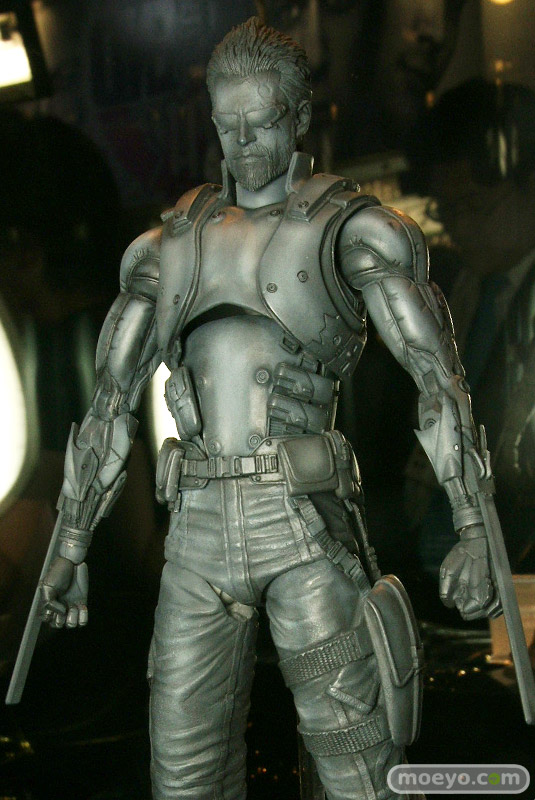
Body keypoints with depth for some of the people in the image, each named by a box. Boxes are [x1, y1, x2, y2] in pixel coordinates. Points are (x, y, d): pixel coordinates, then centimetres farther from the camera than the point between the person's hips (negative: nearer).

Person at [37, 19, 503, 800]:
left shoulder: (352, 230, 0)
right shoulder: (177, 239, 14)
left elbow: (437, 376, -8)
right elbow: (112, 398, 15)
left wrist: (474, 528, -18)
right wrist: (72, 545, 13)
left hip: (305, 520, -4)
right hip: (201, 525, 5)